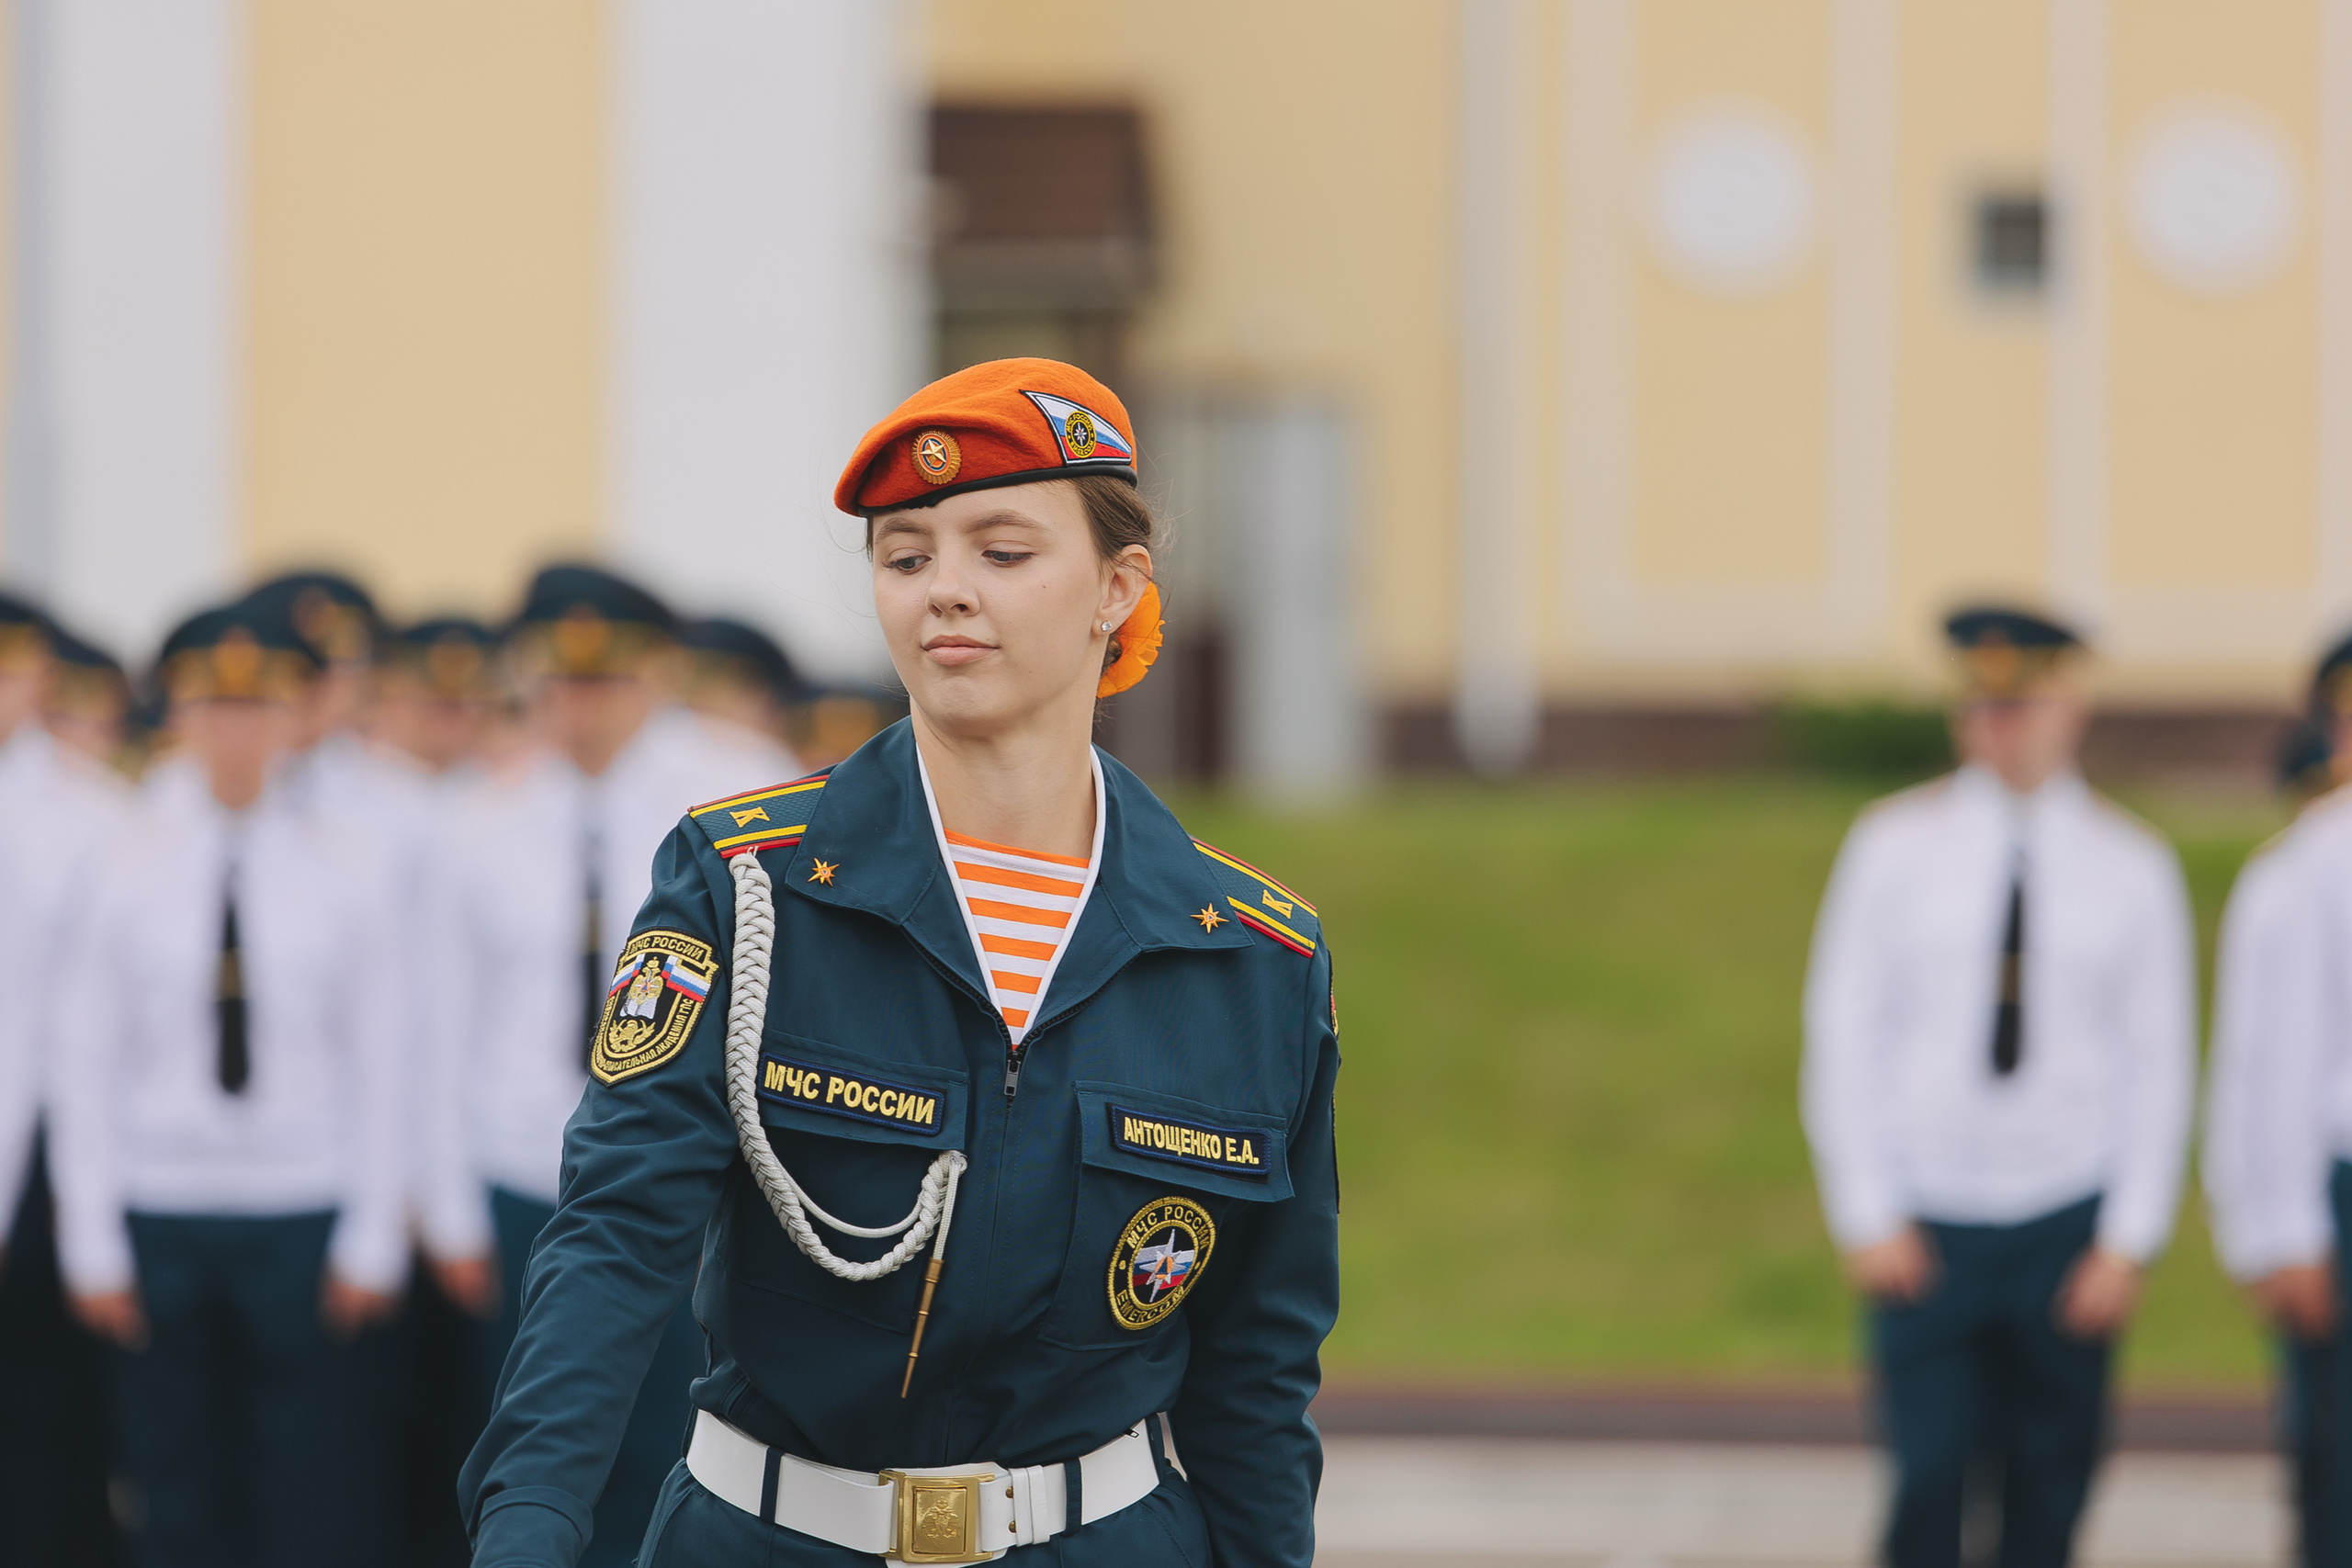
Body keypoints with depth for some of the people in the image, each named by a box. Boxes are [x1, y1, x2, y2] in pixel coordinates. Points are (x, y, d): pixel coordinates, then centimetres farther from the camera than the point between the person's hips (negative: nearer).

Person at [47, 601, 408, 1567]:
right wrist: (92, 1243, 0)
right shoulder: (132, 878, 2)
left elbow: (379, 1064, 3)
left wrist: (371, 1238, -1)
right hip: (162, 1211, 1)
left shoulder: (337, 878, 1)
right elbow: (89, 1066, 4)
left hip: (299, 1212, -1)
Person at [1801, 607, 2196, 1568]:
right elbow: (1841, 1034, 2)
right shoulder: (1895, 847, 1)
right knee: (1929, 1483, -11)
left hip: (2068, 1231, 1)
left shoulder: (2130, 867, 3)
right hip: (1924, 1228, -1)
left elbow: (2161, 1066, 4)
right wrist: (1867, 1218, -5)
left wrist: (2129, 1241, -3)